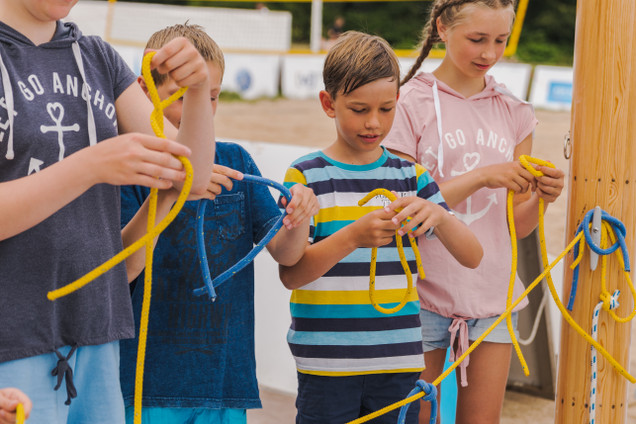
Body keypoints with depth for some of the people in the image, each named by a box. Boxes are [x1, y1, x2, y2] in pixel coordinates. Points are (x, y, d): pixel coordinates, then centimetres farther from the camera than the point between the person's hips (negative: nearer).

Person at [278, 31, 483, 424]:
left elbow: (472, 256, 3)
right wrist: (353, 236, -25)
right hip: (327, 364, -3)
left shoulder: (412, 176, 8)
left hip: (399, 362, 3)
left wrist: (438, 215, -18)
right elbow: (290, 273, -11)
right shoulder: (306, 176, -3)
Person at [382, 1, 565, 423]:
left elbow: (516, 227, 8)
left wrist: (540, 197, -13)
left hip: (493, 294, 4)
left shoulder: (514, 113, 7)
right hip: (424, 293, -3)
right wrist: (480, 177, -20)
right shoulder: (412, 103, -5)